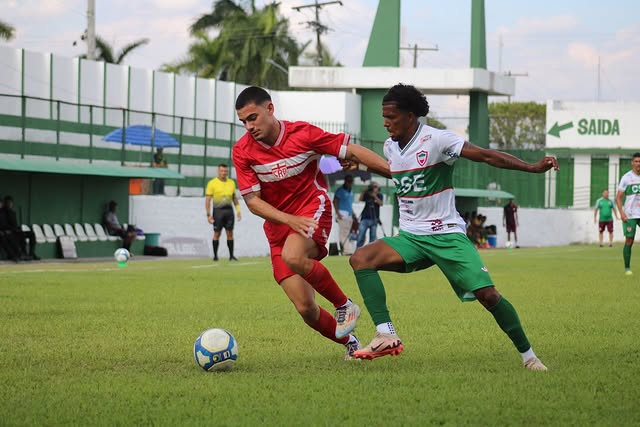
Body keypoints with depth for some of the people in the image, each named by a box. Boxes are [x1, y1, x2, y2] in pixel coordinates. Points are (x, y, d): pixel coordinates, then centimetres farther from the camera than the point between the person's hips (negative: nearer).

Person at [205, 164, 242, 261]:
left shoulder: (231, 183, 10)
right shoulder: (212, 183, -3)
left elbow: (234, 198, 18)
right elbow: (207, 200, -4)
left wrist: (238, 210, 10)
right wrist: (208, 214, -10)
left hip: (229, 210, 3)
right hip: (218, 210, -3)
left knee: (230, 233, 3)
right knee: (217, 233, 0)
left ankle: (231, 255, 6)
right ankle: (215, 256, 7)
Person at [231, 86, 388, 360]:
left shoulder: (302, 134, -12)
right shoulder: (242, 152, -7)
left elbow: (352, 151, -8)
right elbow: (252, 201, -8)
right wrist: (289, 219, -23)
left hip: (313, 208, -3)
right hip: (279, 226, 3)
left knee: (292, 256, -36)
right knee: (305, 308, -6)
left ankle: (344, 305, -13)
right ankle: (349, 343, 21)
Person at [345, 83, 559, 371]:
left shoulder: (436, 139, -13)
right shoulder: (389, 146, 7)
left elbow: (487, 156, -16)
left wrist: (532, 168, -25)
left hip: (447, 235, -5)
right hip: (410, 237, 5)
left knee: (488, 295, -15)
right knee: (360, 258, -20)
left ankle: (528, 355, 6)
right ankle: (386, 337, -26)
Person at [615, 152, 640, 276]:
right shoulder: (626, 178, -3)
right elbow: (618, 198, -3)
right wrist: (622, 213, -14)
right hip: (630, 215, -3)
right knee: (629, 241, -2)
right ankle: (627, 268, 7)